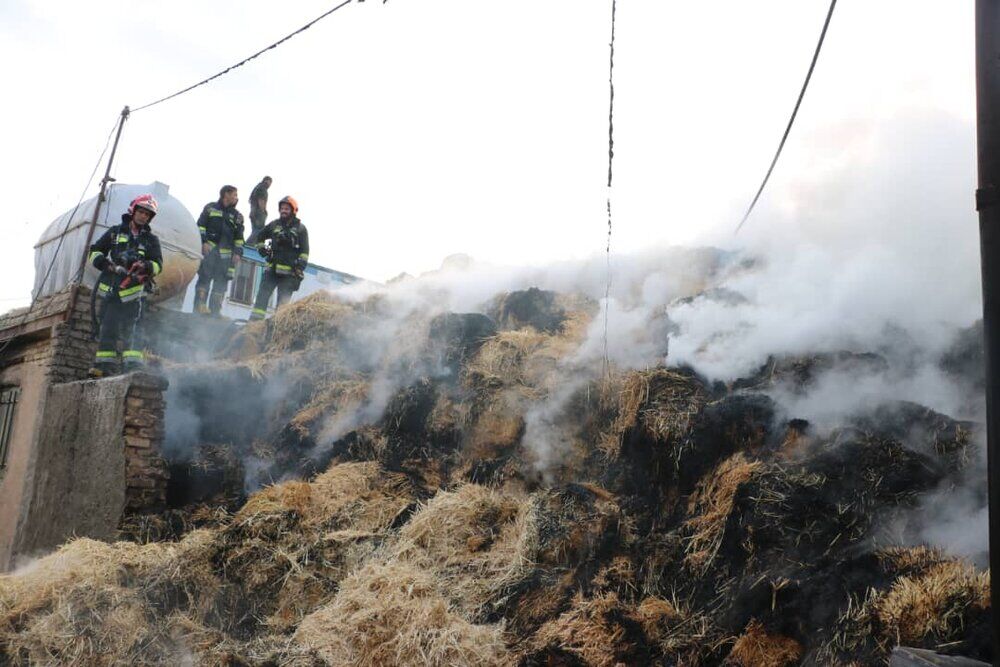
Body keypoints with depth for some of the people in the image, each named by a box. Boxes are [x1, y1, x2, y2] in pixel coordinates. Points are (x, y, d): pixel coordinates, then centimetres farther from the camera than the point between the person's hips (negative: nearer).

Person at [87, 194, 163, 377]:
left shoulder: (151, 240, 12)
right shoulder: (115, 232, 15)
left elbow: (158, 264, 4)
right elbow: (95, 251, 17)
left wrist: (146, 267, -18)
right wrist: (104, 263, -4)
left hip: (134, 289, -2)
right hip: (110, 288, 2)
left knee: (130, 328, -12)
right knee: (107, 327, 3)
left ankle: (134, 364, -14)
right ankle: (105, 364, 7)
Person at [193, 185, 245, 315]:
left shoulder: (238, 216, 19)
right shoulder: (210, 208, 11)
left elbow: (239, 237, 17)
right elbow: (201, 226, 5)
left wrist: (238, 252, 5)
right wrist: (203, 242, -8)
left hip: (226, 254, 3)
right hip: (209, 249, -3)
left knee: (221, 282, 0)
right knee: (205, 277, -11)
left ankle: (215, 310, 2)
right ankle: (199, 305, -11)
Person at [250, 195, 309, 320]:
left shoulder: (300, 228, 2)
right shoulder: (274, 224, 12)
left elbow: (304, 251, -3)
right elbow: (260, 236, 29)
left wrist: (300, 267, -13)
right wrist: (261, 248, 13)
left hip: (289, 271, -3)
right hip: (272, 267, 3)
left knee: (283, 300, -2)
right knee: (263, 294, -4)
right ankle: (255, 319, -6)